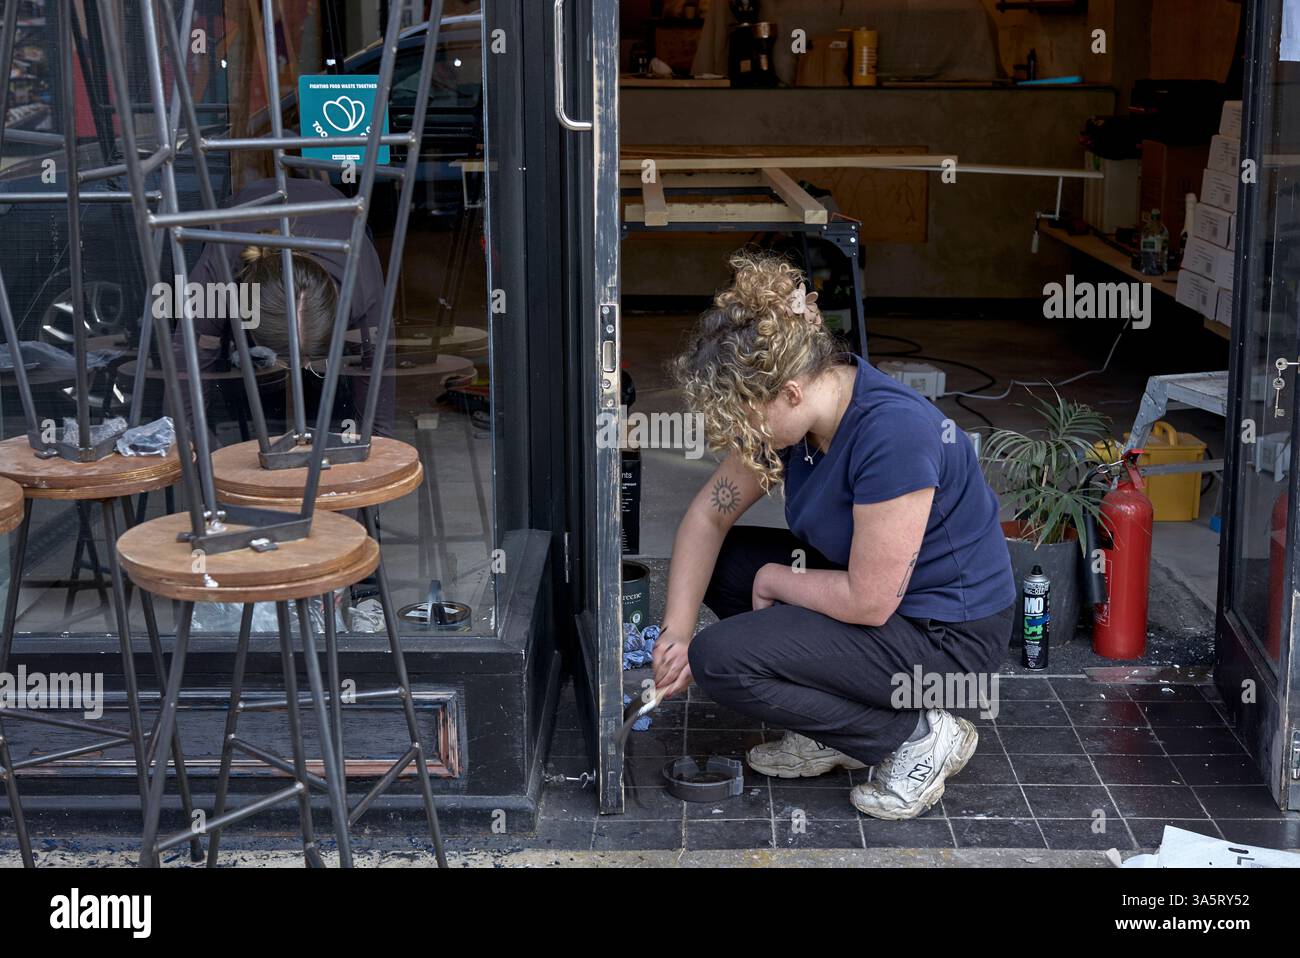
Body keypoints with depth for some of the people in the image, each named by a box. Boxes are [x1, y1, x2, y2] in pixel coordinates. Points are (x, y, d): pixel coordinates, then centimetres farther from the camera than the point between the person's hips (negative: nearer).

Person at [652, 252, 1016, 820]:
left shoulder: (893, 433, -32)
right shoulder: (798, 407, -7)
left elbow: (868, 602, -27)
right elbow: (711, 512, 3)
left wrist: (773, 580, -10)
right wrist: (676, 631, -4)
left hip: (947, 639, -9)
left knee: (719, 661, -17)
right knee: (718, 561, 6)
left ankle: (917, 736, -5)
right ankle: (833, 734, 9)